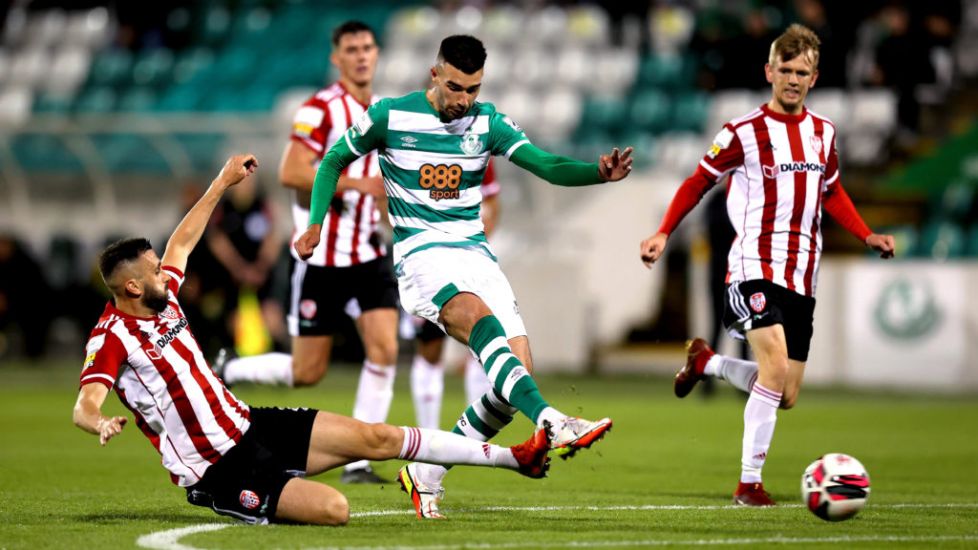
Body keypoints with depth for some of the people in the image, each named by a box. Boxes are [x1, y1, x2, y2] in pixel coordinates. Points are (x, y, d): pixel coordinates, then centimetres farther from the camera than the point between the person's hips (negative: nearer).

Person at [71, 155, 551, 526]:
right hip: (219, 470, -8)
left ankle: (514, 457, 10)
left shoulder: (162, 299, 7)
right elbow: (84, 405, -30)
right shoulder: (111, 338, -17)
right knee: (333, 509, -27)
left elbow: (181, 243, 26)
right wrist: (102, 423, -54)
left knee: (376, 438, 3)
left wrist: (222, 183, 31)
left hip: (249, 424, 8)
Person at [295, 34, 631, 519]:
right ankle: (551, 423, -56)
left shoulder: (487, 122, 6)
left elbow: (548, 166, -4)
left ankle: (426, 474, 6)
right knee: (479, 318, -35)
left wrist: (601, 172, -23)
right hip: (420, 256, -5)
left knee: (517, 369, -9)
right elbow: (334, 161, 13)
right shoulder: (388, 116, -2)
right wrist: (315, 224, 4)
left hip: (477, 255, 5)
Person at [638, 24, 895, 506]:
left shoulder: (823, 133, 11)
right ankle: (749, 483, -14)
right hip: (756, 268, -6)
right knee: (776, 365, -24)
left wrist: (868, 236, 13)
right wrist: (663, 234, -4)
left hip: (802, 278, 6)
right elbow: (698, 182, 4)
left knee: (786, 396, 5)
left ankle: (706, 363, 32)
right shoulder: (744, 133, -5)